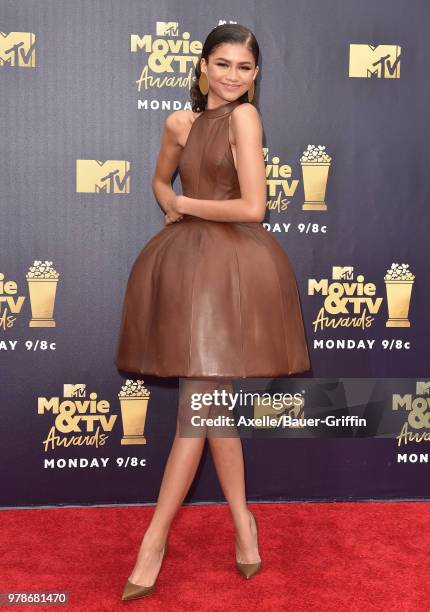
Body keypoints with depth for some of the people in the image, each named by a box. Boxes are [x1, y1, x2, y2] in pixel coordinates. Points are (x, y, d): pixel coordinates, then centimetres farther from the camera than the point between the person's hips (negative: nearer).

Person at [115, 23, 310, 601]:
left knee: (198, 401, -5)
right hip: (186, 259, 7)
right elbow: (160, 181, 27)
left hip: (233, 264, -7)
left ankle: (154, 541, 2)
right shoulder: (180, 122, 11)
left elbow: (252, 207, -14)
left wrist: (186, 205, -2)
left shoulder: (244, 116, -7)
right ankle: (243, 520, 23)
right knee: (210, 399, 9)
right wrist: (175, 209, 5)